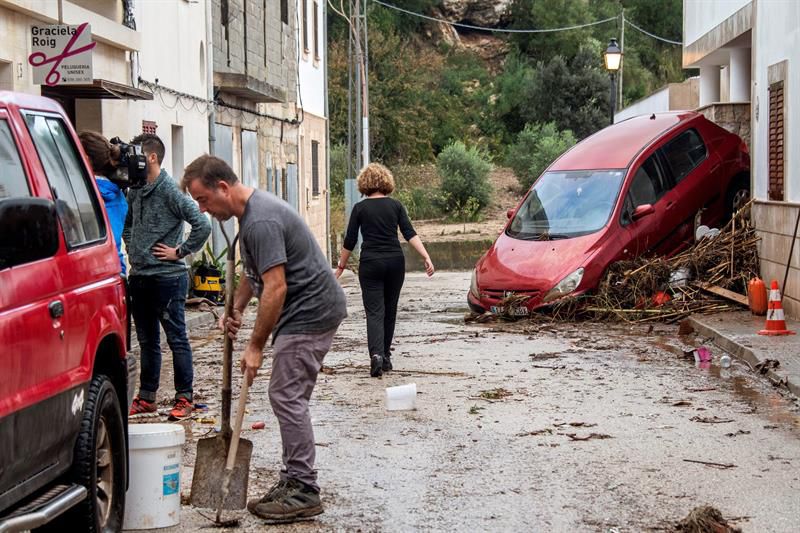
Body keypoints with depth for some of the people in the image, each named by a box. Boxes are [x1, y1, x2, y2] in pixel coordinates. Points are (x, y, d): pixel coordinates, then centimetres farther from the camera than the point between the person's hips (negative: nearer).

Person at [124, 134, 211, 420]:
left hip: (167, 277, -8)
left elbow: (202, 225, -22)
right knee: (147, 340, 15)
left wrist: (180, 251, -14)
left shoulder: (171, 192, -14)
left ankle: (184, 398, 7)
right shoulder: (134, 193, 11)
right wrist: (131, 247, 15)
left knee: (177, 339, 0)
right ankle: (146, 397, 23)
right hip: (139, 276, 8)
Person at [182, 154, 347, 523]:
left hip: (309, 312, -11)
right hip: (308, 310, 11)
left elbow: (276, 288, -25)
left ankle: (304, 492, -6)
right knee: (290, 397, 12)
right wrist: (236, 309, 13)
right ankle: (294, 481, 18)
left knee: (287, 397, -10)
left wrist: (255, 345, -19)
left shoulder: (261, 220, -22)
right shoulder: (250, 211, 12)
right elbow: (254, 271, 26)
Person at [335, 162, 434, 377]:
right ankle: (385, 356, 21)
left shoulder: (360, 208, -1)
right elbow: (410, 234, -6)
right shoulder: (395, 205, 4)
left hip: (370, 263, -2)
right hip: (395, 262, 2)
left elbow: (350, 241, 0)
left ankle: (376, 354, -25)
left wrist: (341, 267, 11)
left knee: (374, 311, -4)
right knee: (390, 311, 15)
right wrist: (426, 257, -9)